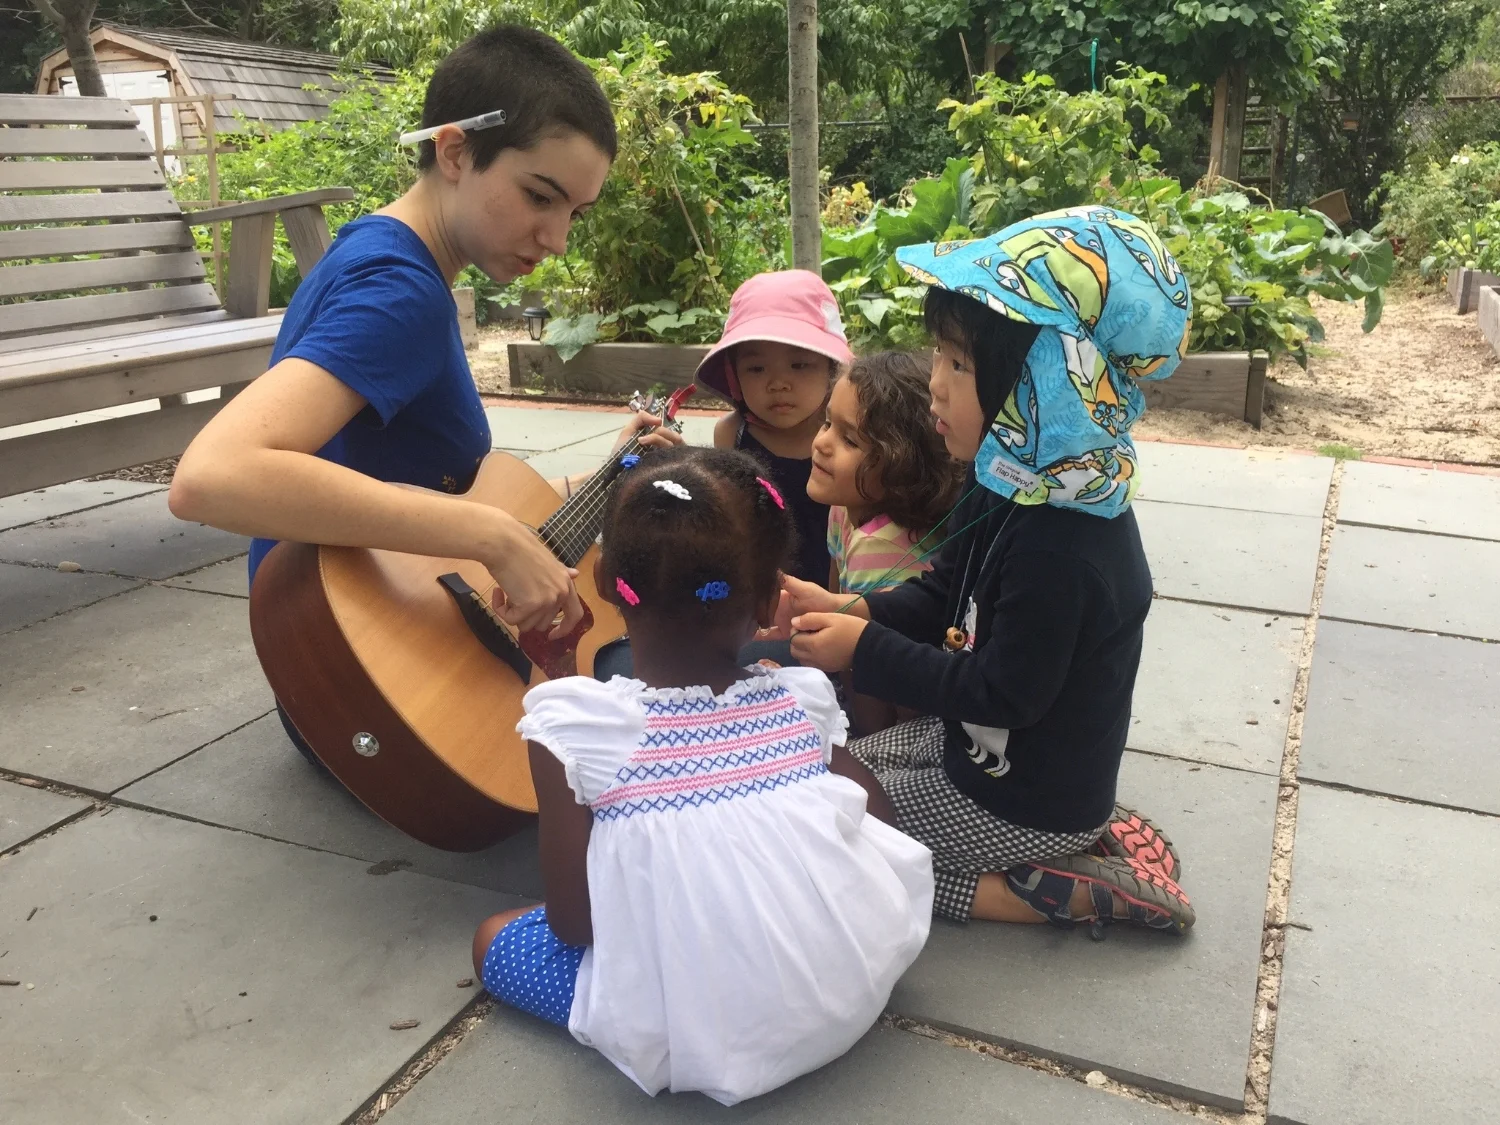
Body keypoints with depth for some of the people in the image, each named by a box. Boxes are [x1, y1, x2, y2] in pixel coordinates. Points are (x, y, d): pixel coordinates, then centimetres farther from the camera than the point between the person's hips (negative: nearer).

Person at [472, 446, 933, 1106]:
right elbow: (876, 814, 10)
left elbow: (572, 923, -12)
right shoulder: (805, 702, -6)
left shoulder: (574, 725, -18)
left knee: (493, 940, 17)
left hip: (692, 1043, -3)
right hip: (853, 996, 4)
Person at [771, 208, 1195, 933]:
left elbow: (1003, 692, -28)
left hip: (1028, 800, -9)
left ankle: (1056, 893, -2)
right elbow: (944, 596, 5)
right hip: (977, 741, 9)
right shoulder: (1012, 482, -4)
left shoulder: (1061, 546, -34)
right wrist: (848, 610, -10)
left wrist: (863, 648, -21)